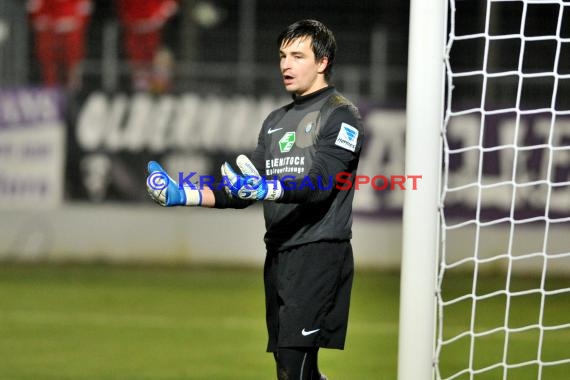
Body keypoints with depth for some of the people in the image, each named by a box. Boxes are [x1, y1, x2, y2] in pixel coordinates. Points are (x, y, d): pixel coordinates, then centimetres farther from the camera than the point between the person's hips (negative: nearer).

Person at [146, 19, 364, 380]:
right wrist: (184, 195, 3)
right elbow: (242, 191, 18)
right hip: (279, 255, 8)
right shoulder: (276, 120, 21)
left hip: (319, 255, -8)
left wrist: (265, 189, -36)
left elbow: (320, 184, -18)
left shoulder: (341, 114, -4)